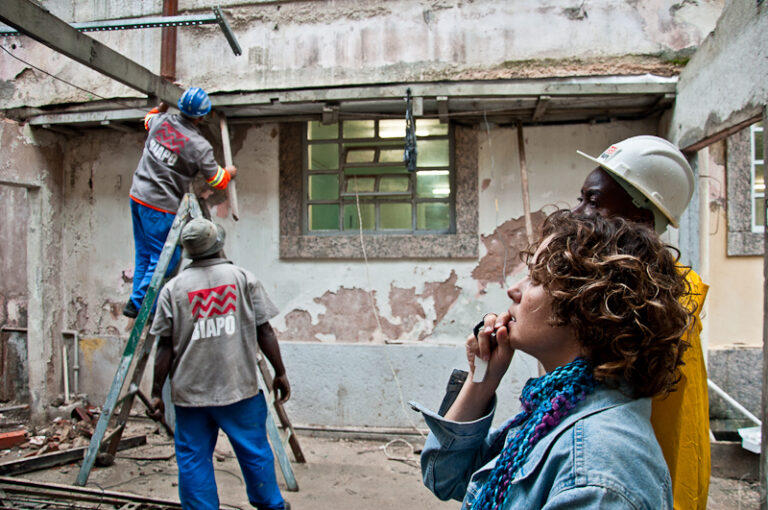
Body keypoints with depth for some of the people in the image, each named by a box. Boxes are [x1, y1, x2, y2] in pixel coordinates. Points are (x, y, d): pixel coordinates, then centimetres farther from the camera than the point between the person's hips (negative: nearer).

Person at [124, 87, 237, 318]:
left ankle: (137, 302, 25)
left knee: (144, 255, 17)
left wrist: (163, 104, 41)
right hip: (160, 206, -7)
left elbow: (149, 120, 28)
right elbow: (217, 180, -2)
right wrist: (229, 173, 18)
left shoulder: (162, 120, 0)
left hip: (137, 195, 8)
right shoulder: (199, 146, -15)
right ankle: (138, 304, 6)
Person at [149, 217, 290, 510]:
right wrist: (280, 373, 6)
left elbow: (165, 347, -1)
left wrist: (156, 392, 7)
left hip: (190, 393, 0)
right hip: (240, 388, 0)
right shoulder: (243, 278, -1)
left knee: (193, 460, 11)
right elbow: (264, 332, -2)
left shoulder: (172, 288, 0)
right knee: (255, 453, 14)